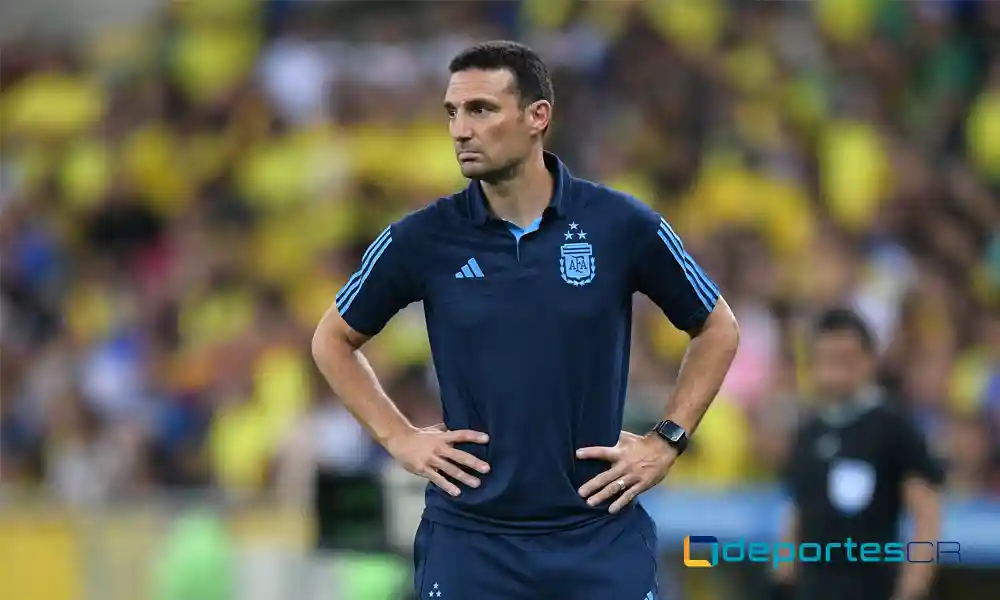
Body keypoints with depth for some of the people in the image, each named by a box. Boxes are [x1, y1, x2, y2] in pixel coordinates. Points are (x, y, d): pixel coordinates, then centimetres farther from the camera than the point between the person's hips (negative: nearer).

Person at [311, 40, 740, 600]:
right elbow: (334, 340, 13)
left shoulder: (622, 225, -4)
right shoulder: (423, 239, -2)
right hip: (469, 540, 1)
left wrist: (666, 442, 3)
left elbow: (718, 329, 10)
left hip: (601, 537, 0)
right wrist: (400, 438, 4)